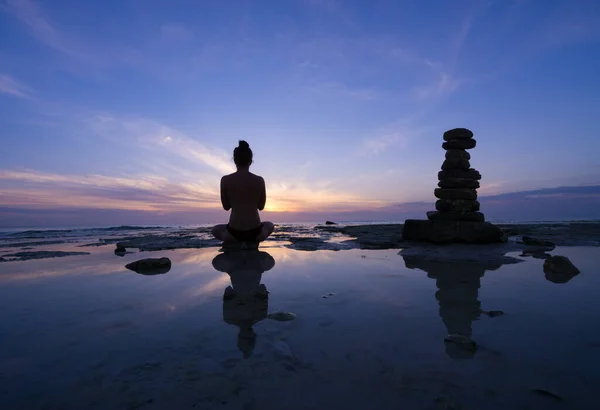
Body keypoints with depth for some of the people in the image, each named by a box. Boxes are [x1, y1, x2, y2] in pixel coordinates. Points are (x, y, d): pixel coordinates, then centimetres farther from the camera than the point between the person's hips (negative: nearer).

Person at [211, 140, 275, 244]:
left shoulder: (225, 180, -5)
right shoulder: (260, 180, -3)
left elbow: (226, 207, 6)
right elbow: (261, 207, 8)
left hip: (234, 232, -1)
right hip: (255, 232, 1)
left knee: (216, 230, 34)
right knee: (269, 225, 36)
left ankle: (235, 243, 7)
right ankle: (252, 243, 11)